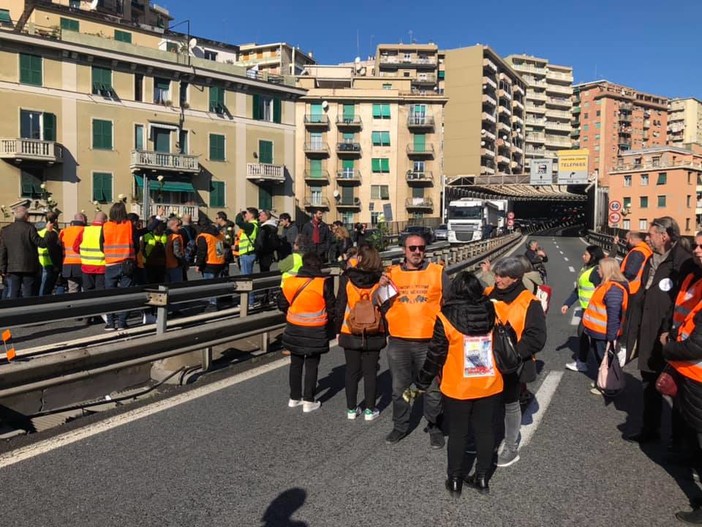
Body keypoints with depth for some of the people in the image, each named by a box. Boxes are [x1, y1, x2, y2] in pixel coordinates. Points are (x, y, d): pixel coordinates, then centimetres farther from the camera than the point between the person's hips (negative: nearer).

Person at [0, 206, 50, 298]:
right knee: (28, 295, 2)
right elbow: (42, 243, -12)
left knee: (12, 295, 8)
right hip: (29, 267, -4)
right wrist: (49, 231, 0)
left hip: (12, 268, 4)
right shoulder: (29, 228, -11)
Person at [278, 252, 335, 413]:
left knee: (295, 364, 17)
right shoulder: (324, 283, -14)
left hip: (294, 330, 3)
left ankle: (294, 398, 27)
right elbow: (331, 308, -9)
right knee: (311, 365, 8)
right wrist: (330, 327, 9)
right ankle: (308, 401, 12)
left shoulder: (290, 282, -4)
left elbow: (282, 304, 5)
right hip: (315, 332, -3)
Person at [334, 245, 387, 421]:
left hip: (350, 333, 0)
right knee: (370, 372, 11)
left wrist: (338, 329, 6)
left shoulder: (347, 278, -9)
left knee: (352, 372, 12)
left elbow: (340, 306, -5)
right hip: (374, 334, 0)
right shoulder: (379, 279, -7)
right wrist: (386, 330, 7)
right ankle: (369, 409, 18)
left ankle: (351, 409, 21)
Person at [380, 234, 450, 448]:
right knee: (399, 388, 14)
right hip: (398, 342, 2)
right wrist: (381, 288, -10)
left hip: (429, 342, -2)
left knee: (432, 389, 8)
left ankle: (434, 427, 27)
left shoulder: (438, 272, 0)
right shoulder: (392, 273, 6)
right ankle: (400, 426, 32)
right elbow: (379, 306, 8)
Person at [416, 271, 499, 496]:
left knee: (457, 433, 12)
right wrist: (504, 373, 19)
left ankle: (454, 480, 24)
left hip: (457, 389, -3)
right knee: (485, 431, 16)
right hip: (490, 387, 3)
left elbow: (435, 355, -10)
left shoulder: (446, 319, -15)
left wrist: (422, 382, 3)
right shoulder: (493, 313, -6)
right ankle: (482, 477, 29)